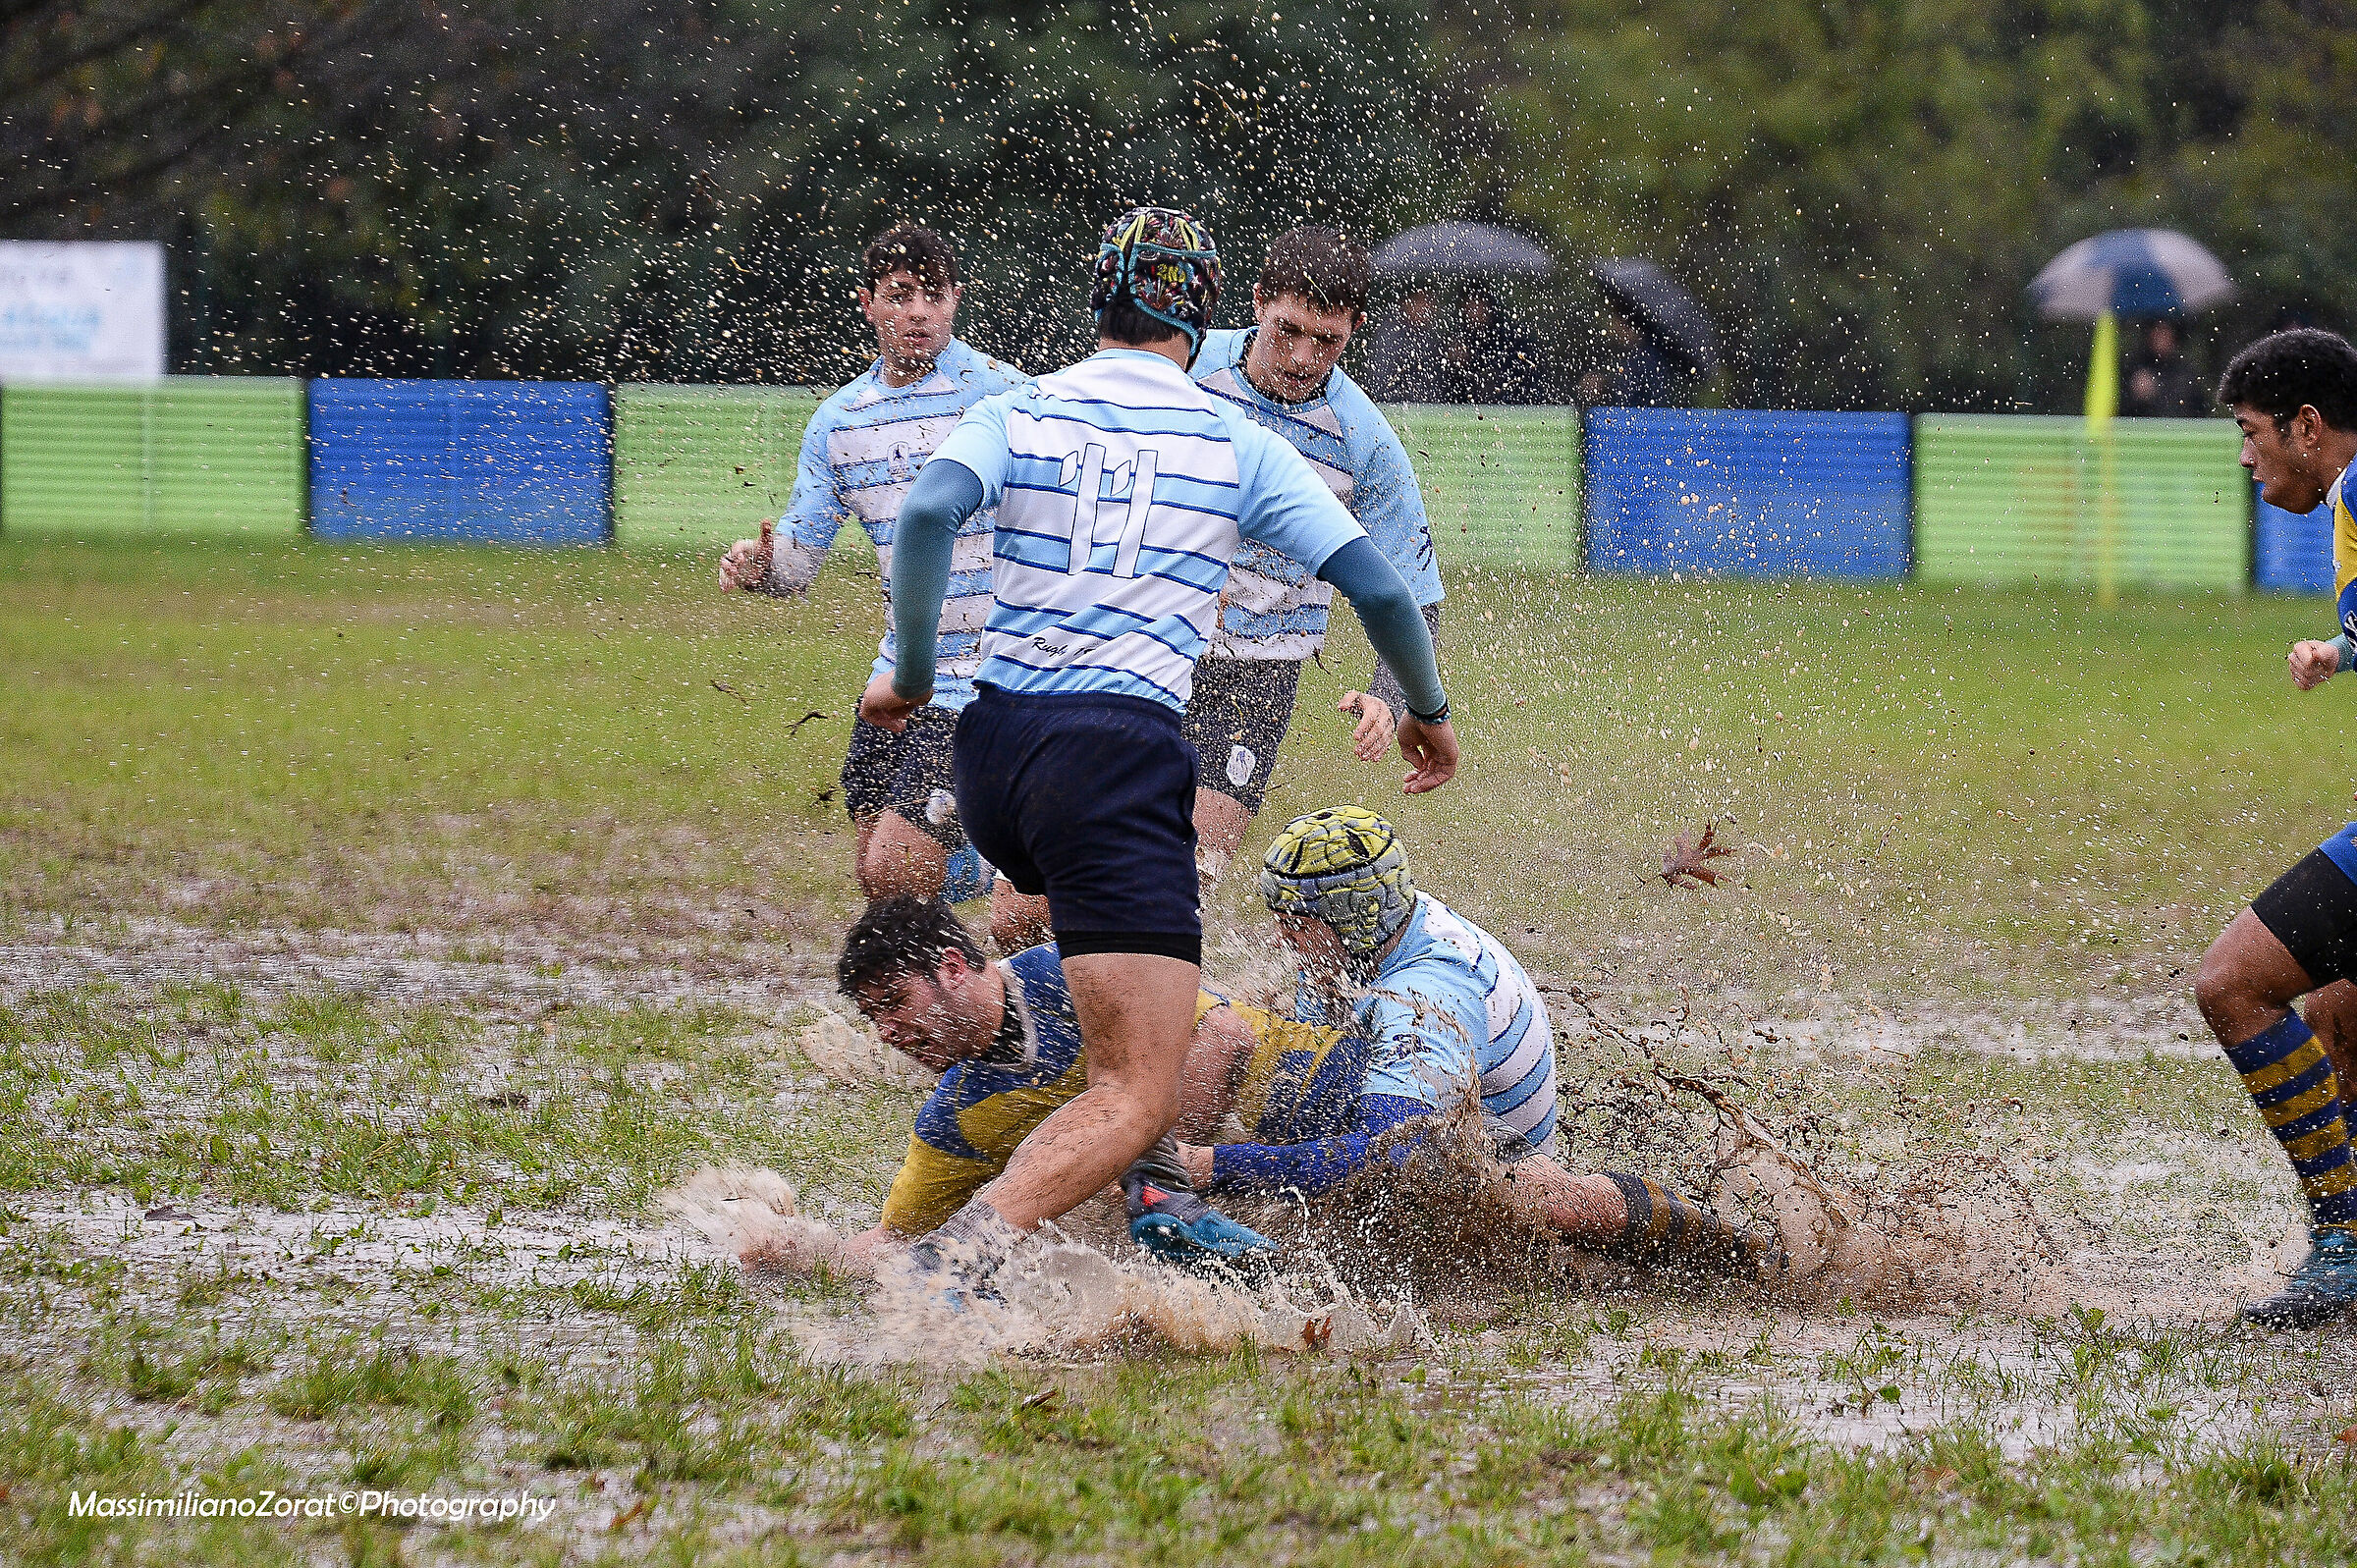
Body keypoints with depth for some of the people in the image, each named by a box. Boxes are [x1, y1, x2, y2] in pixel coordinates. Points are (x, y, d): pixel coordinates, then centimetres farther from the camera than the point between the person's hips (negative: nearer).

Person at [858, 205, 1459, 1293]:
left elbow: (928, 513, -10)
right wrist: (1426, 710, 23)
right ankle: (951, 1268, -34)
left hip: (992, 751, 5)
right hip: (1120, 753, -5)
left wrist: (910, 671, 0)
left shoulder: (1019, 413, 10)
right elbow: (1377, 588, 6)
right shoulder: (1240, 445, 8)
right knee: (1140, 1098, -11)